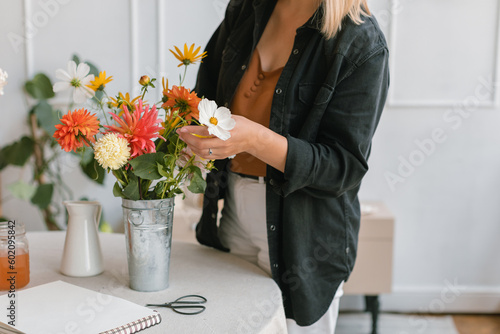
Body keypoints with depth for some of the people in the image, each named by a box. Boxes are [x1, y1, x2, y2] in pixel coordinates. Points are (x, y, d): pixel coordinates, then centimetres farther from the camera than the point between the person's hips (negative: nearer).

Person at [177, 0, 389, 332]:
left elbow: (346, 167, -20)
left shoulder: (363, 45, -17)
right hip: (234, 215, 5)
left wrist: (256, 139, -31)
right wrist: (192, 125, -4)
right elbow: (208, 89, 17)